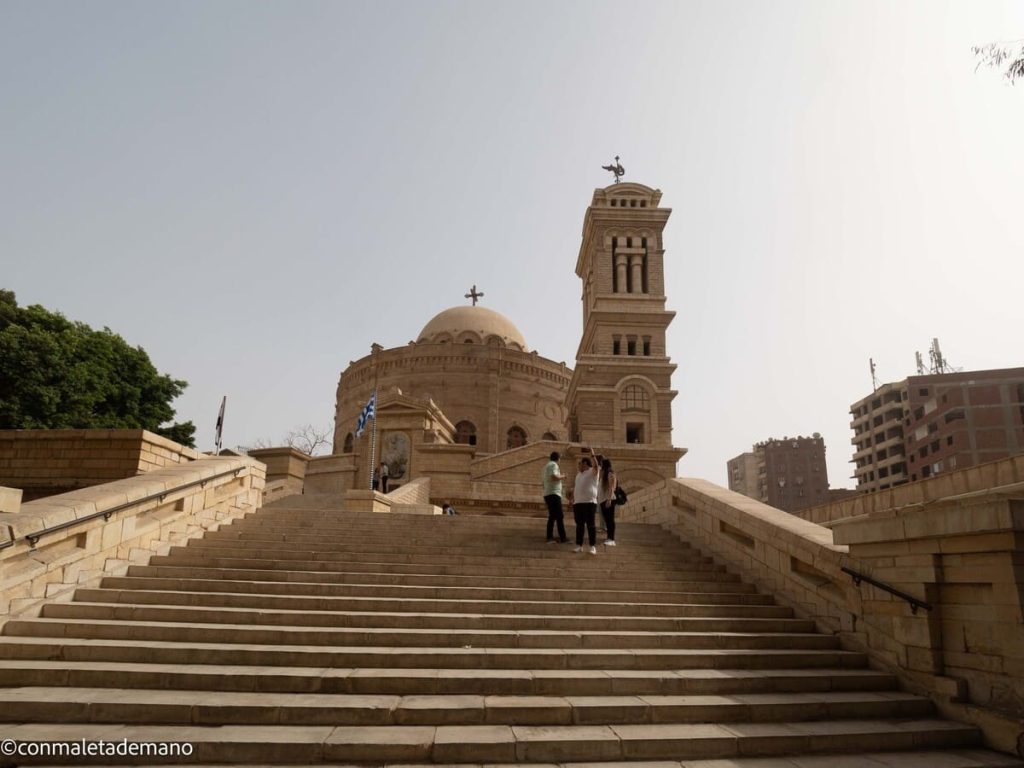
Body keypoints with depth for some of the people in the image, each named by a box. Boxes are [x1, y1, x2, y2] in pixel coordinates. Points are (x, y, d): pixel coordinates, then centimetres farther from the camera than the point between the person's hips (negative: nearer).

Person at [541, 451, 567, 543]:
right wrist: (562, 476, -7)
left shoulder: (546, 466, 21)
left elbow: (542, 482, 27)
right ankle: (562, 537, -11)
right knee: (559, 517, -9)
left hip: (547, 494, 10)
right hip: (554, 494, -10)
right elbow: (554, 477, -26)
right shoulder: (553, 464, -8)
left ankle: (550, 537, 10)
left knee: (552, 516, 11)